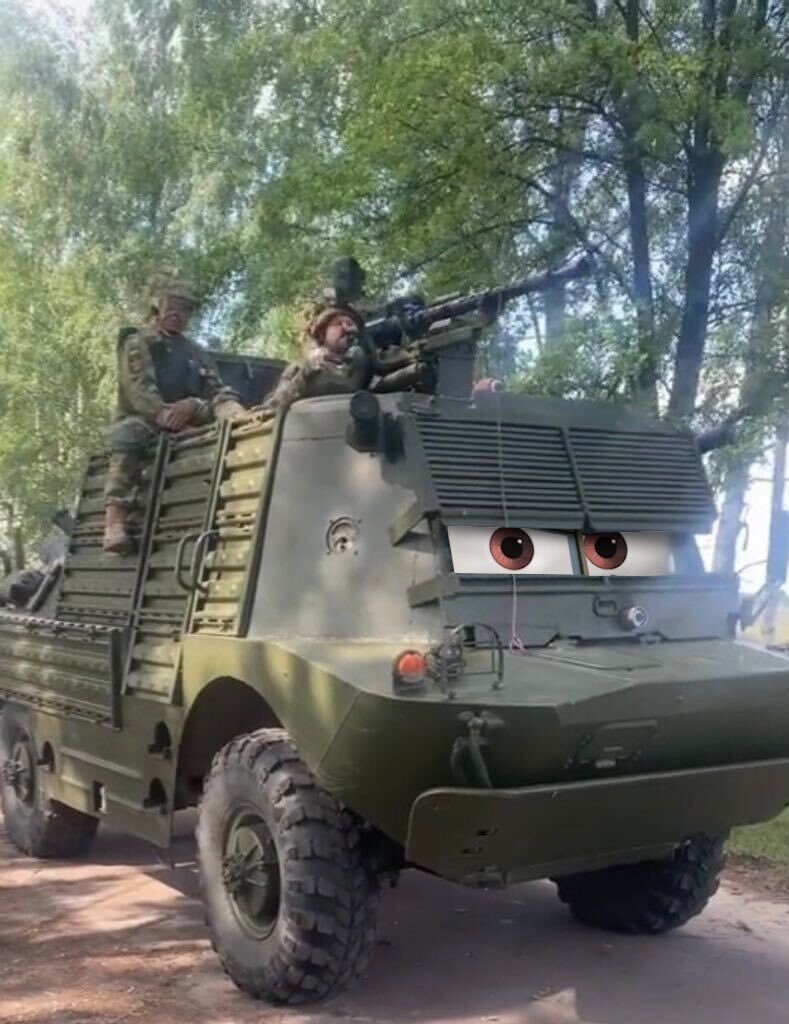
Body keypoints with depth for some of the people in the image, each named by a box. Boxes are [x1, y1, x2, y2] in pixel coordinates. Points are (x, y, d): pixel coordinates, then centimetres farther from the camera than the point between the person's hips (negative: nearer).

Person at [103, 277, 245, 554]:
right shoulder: (137, 344, 10)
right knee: (128, 434, -39)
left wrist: (193, 406, -16)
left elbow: (215, 392, 9)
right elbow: (139, 389, -8)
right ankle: (115, 517, -48)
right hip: (143, 422, -4)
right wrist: (163, 414, -28)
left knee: (238, 424, -20)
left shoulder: (197, 353, 24)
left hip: (187, 429, 4)